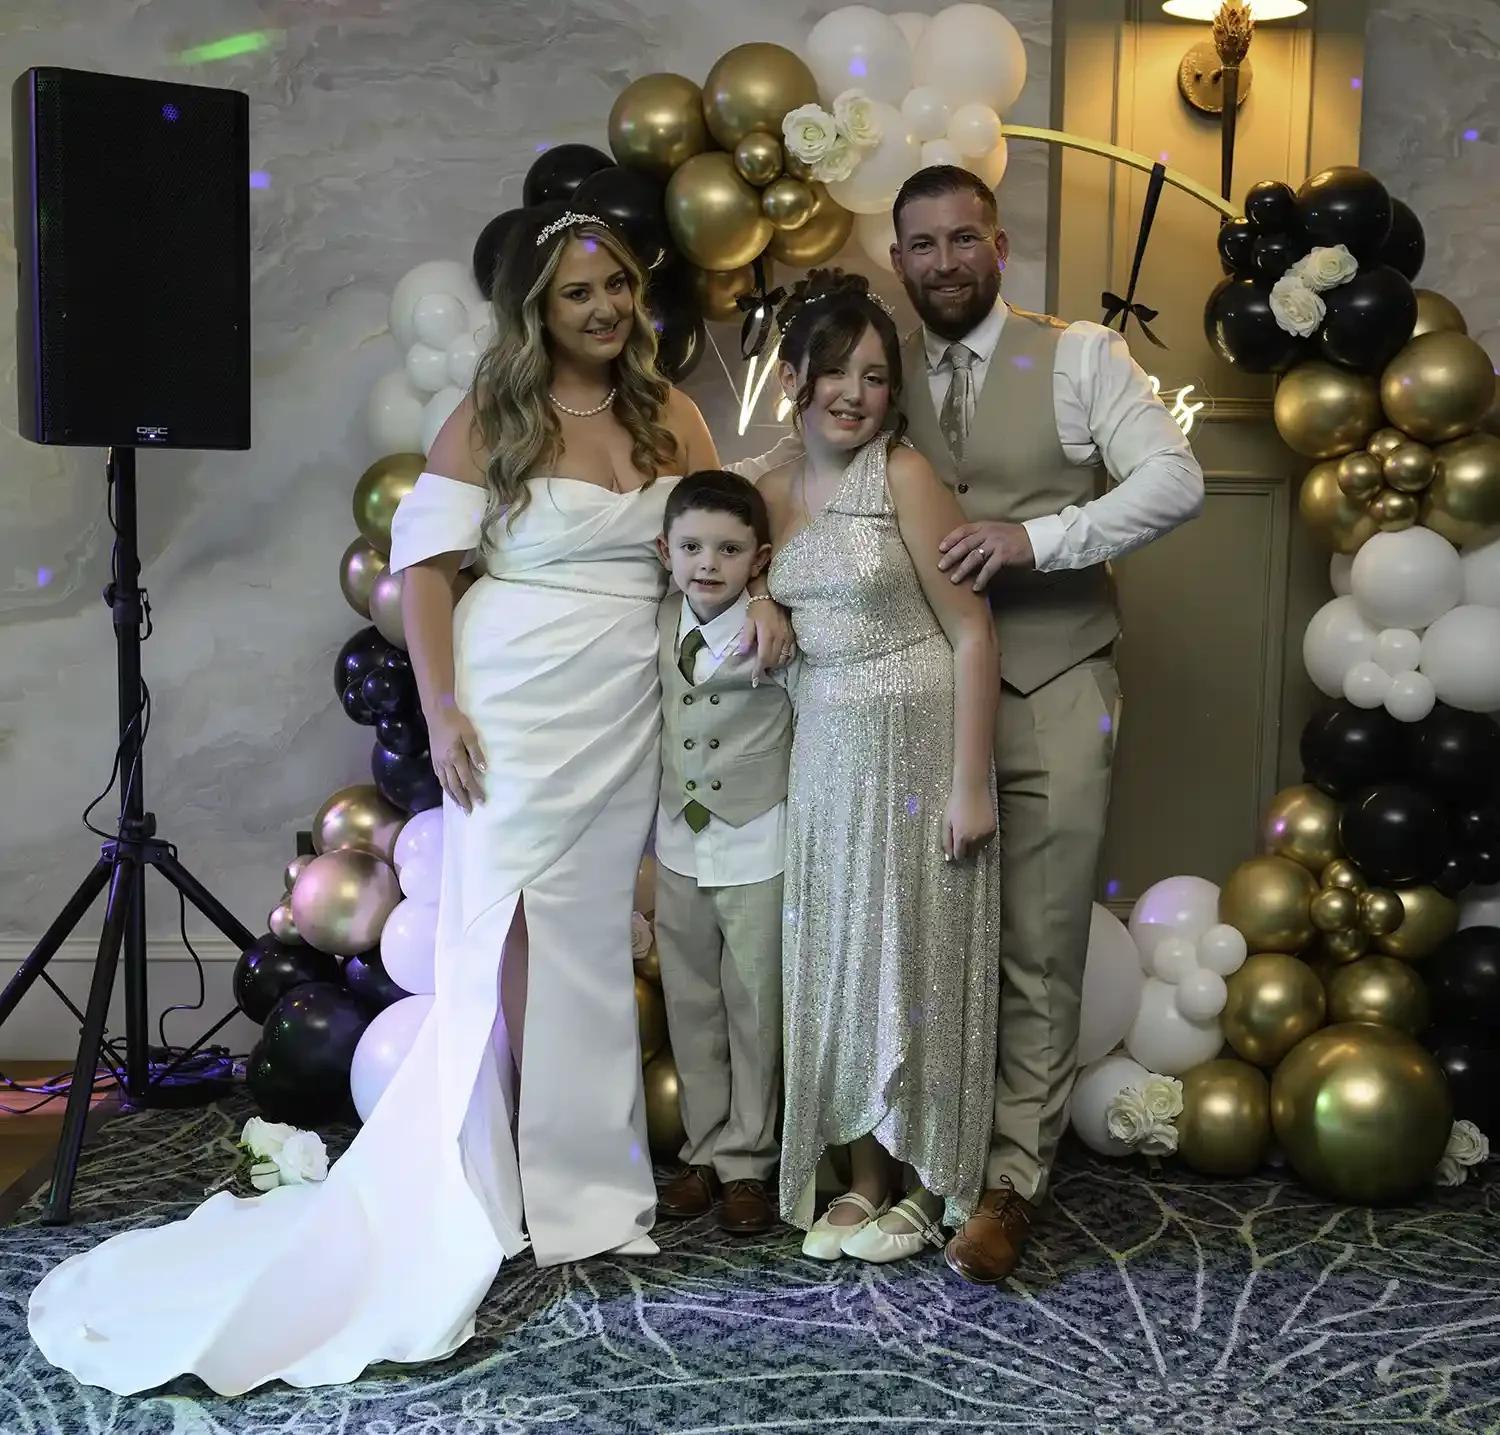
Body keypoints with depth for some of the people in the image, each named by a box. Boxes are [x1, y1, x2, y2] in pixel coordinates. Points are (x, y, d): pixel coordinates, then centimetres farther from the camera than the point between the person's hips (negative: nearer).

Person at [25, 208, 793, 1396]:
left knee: (595, 939, 9)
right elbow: (425, 564, -4)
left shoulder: (669, 414, 9)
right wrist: (442, 710, -12)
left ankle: (580, 1181, 23)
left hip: (629, 716, 4)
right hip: (518, 707, -4)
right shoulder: (490, 421, -3)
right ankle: (470, 1199, 9)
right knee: (497, 935, -3)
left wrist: (759, 597, -7)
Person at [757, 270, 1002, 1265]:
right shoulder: (776, 492, 6)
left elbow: (972, 632, -13)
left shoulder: (904, 475, -11)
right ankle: (865, 1181, 24)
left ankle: (924, 1191, 19)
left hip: (917, 745, -6)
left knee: (915, 959, 3)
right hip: (824, 753, 6)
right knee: (838, 962, 10)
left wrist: (970, 783, -16)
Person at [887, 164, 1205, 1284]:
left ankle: (1014, 1179, 9)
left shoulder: (1079, 356, 2)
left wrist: (1039, 535, -19)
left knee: (1040, 952, -1)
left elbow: (1175, 478, -8)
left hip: (1053, 691, -3)